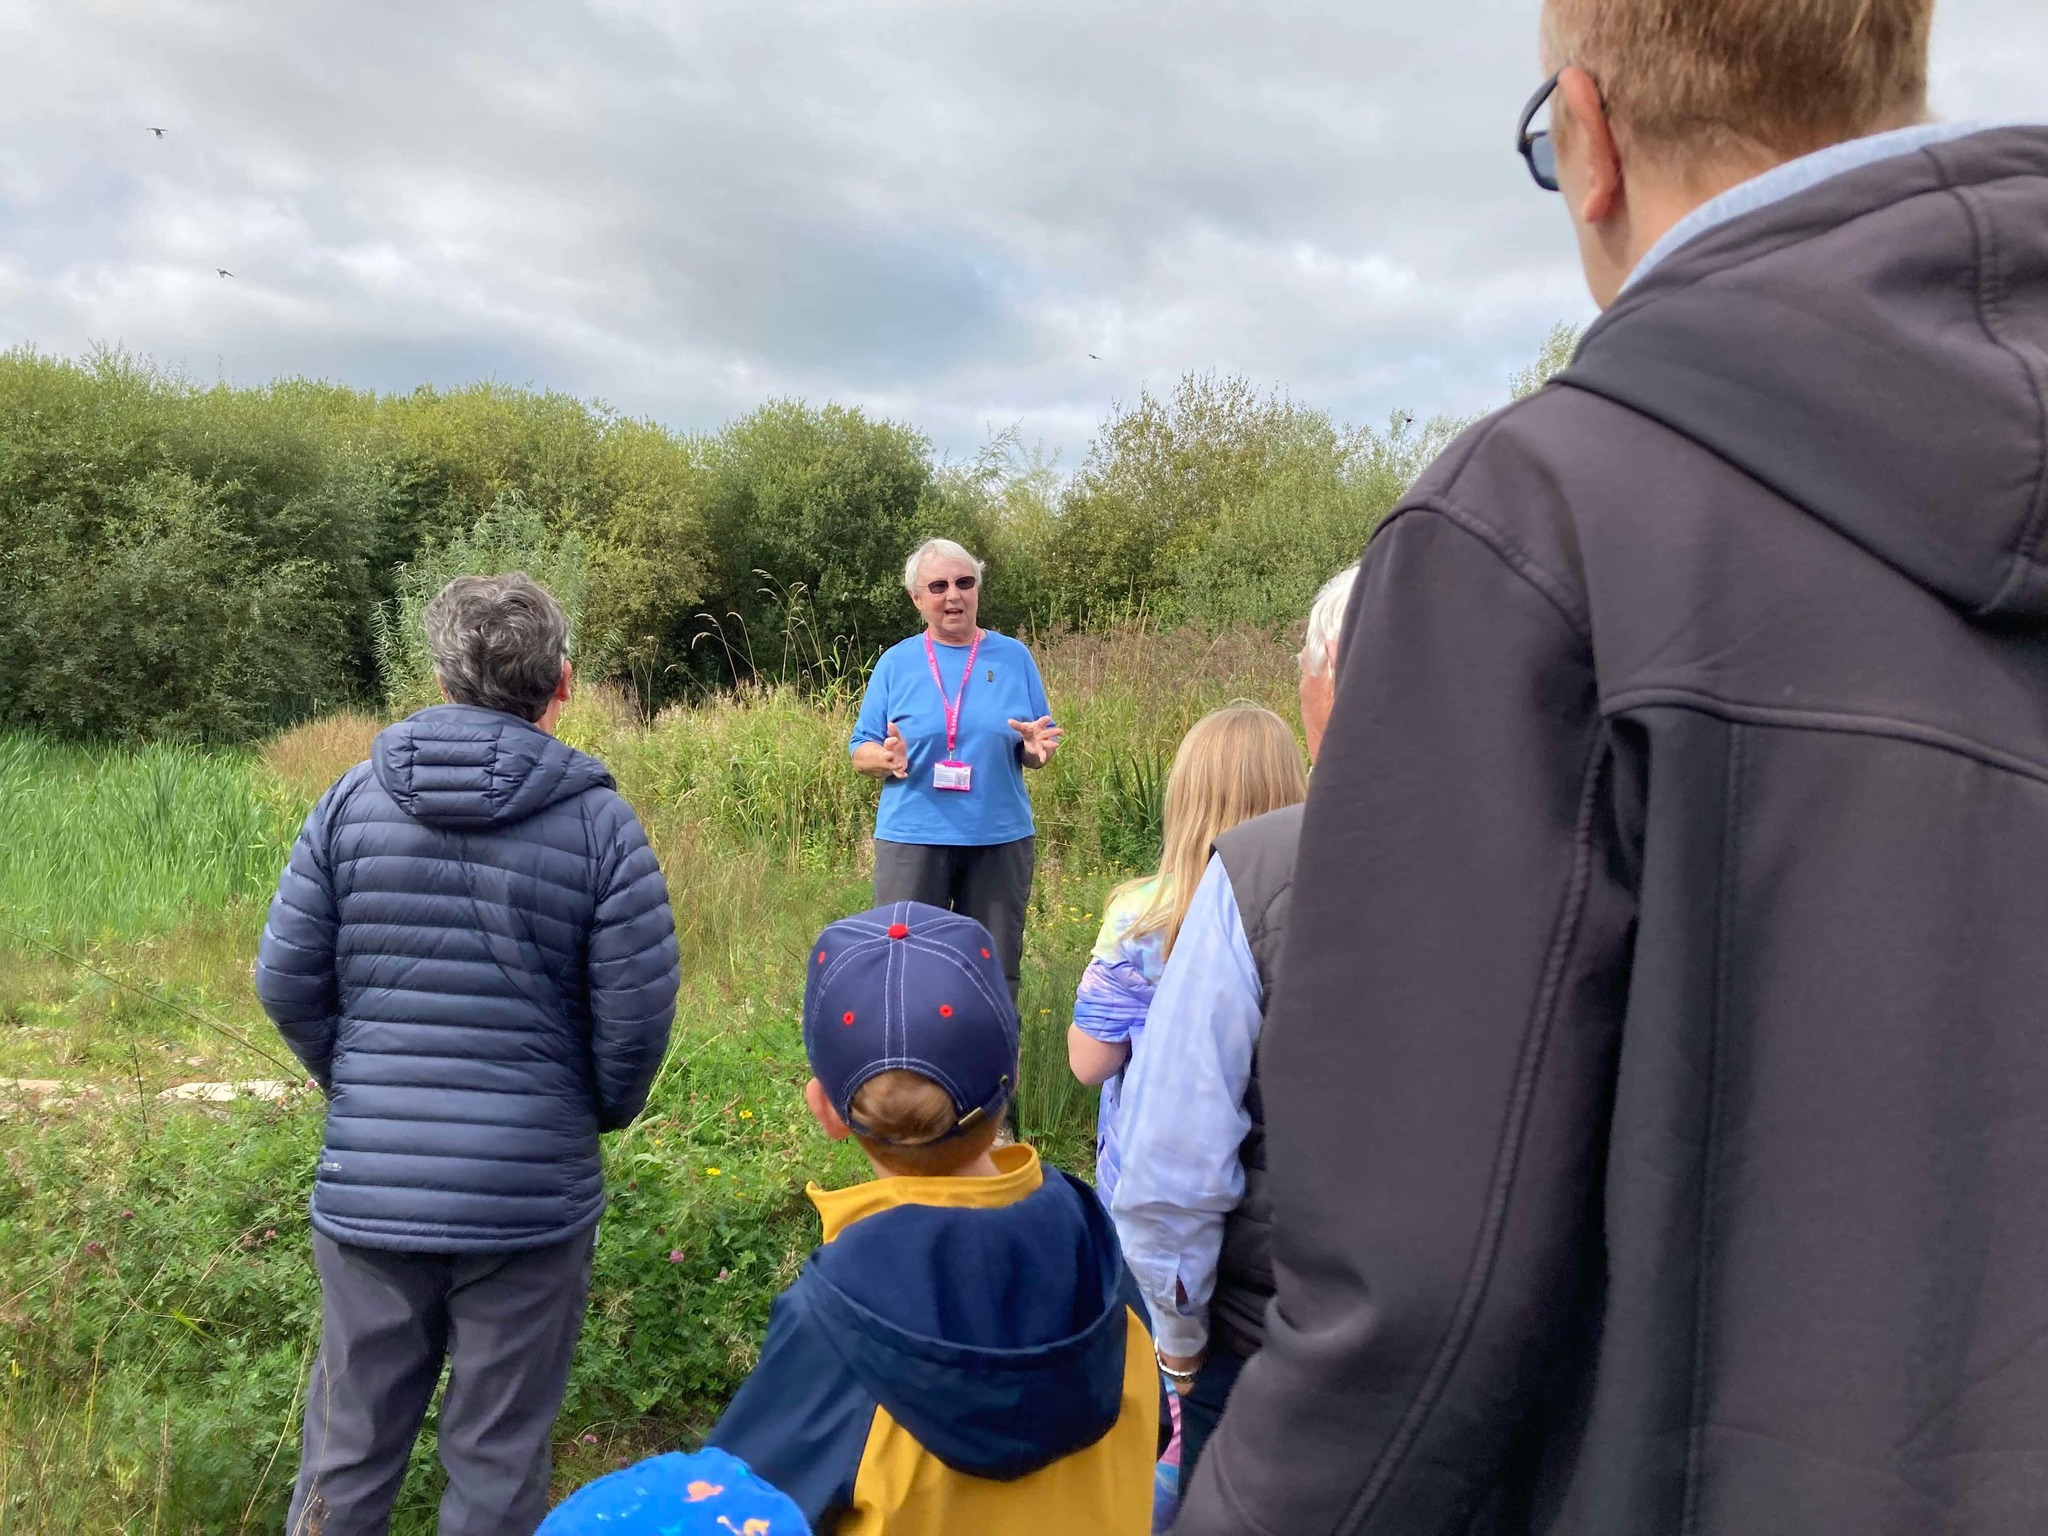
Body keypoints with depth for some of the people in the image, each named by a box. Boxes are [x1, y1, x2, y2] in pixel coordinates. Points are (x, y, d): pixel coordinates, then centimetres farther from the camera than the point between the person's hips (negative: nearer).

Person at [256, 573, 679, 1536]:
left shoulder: (353, 799, -3)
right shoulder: (596, 818, -11)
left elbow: (284, 979, 1)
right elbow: (637, 1010, -10)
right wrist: (603, 1111, 10)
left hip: (365, 1187, 3)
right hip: (532, 1192, -2)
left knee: (349, 1441, 21)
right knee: (499, 1456, 14)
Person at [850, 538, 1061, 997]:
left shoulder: (1013, 656, 5)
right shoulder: (896, 662, 4)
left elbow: (1036, 752, 9)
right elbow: (861, 752, 5)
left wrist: (1037, 746, -14)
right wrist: (887, 757, -18)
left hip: (1001, 837, 1)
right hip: (912, 838, -1)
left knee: (995, 972, 9)